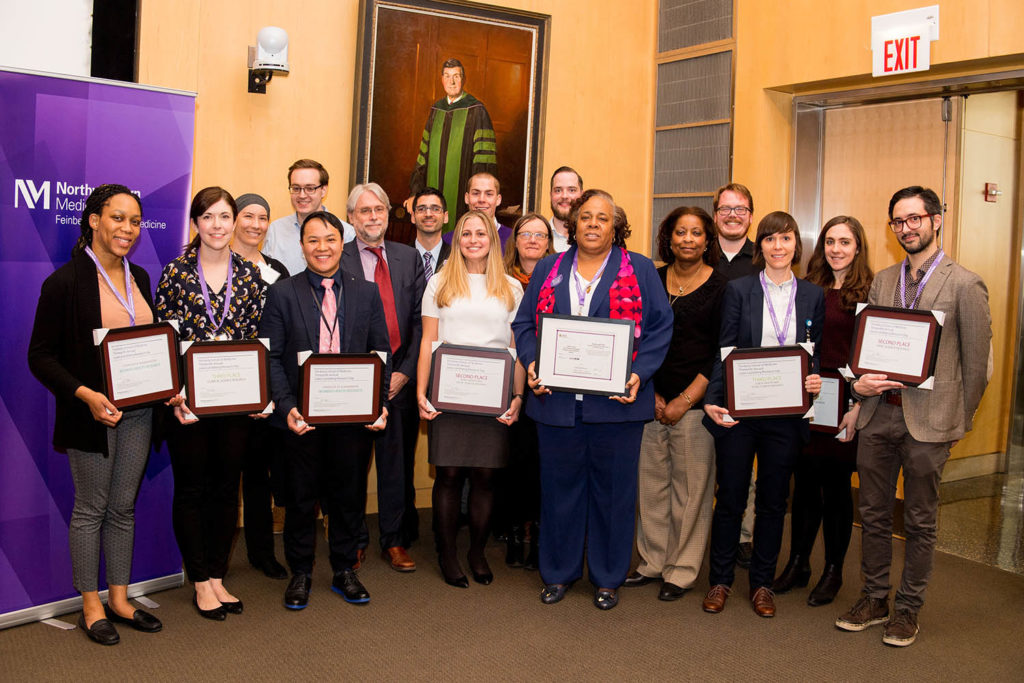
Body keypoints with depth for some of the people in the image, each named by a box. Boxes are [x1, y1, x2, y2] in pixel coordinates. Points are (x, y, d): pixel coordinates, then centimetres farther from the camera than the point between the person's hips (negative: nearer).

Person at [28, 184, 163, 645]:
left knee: (123, 507, 14)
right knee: (90, 509, 6)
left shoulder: (139, 278, 9)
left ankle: (119, 600, 26)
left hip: (138, 411, 6)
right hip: (92, 413, -6)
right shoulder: (65, 282, -11)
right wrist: (85, 394, -22)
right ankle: (91, 607, 20)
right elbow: (40, 356, -11)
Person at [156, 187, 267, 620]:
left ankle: (218, 577, 24)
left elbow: (258, 338, 4)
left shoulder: (251, 275, 3)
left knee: (227, 487, 10)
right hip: (188, 401, -2)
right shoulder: (175, 273, -3)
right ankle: (201, 583, 20)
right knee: (191, 488, 7)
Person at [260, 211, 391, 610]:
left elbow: (381, 353, 6)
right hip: (302, 415, -1)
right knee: (301, 497, 9)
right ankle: (300, 574, 27)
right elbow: (271, 357, -3)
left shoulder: (367, 293, 6)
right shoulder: (282, 293, 1)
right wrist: (287, 407, -15)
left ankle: (344, 572, 29)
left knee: (350, 495, 11)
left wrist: (379, 404, -6)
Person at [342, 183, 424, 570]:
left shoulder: (409, 258, 9)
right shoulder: (336, 261, 0)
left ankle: (394, 542, 22)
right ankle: (353, 542, 23)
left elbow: (420, 319, 5)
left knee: (398, 462, 9)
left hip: (400, 378, 2)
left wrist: (405, 371, -5)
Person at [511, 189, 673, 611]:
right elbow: (524, 323, 12)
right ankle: (559, 572, 27)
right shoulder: (548, 269, 12)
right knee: (560, 486, 10)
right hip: (556, 399, 2)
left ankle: (608, 577, 23)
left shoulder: (640, 270, 5)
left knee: (613, 489, 7)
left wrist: (639, 374, -12)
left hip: (616, 400, -2)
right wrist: (532, 363, -6)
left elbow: (661, 327, 1)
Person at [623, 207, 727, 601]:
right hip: (651, 400, 3)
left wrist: (684, 402, -8)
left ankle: (682, 571, 15)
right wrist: (652, 394, 1)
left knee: (691, 488, 1)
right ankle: (653, 561, 23)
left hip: (696, 403, -3)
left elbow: (723, 356, -4)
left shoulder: (721, 288, -2)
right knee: (651, 483, 7)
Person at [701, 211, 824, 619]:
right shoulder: (738, 290, 1)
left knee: (773, 501, 10)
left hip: (786, 414, 2)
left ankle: (762, 583, 25)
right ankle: (720, 580, 21)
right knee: (730, 497, 6)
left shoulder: (813, 296, 7)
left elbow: (817, 354, 13)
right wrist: (712, 400, -13)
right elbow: (725, 351, -2)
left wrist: (816, 380, -9)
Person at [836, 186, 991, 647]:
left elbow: (977, 363, -2)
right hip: (878, 414, 5)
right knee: (873, 514, 12)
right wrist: (858, 381, -5)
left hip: (929, 420, -4)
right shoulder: (882, 281, 10)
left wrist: (960, 421, 2)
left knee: (920, 522, 8)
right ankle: (874, 600, 27)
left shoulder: (965, 285, -5)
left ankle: (908, 609, 23)